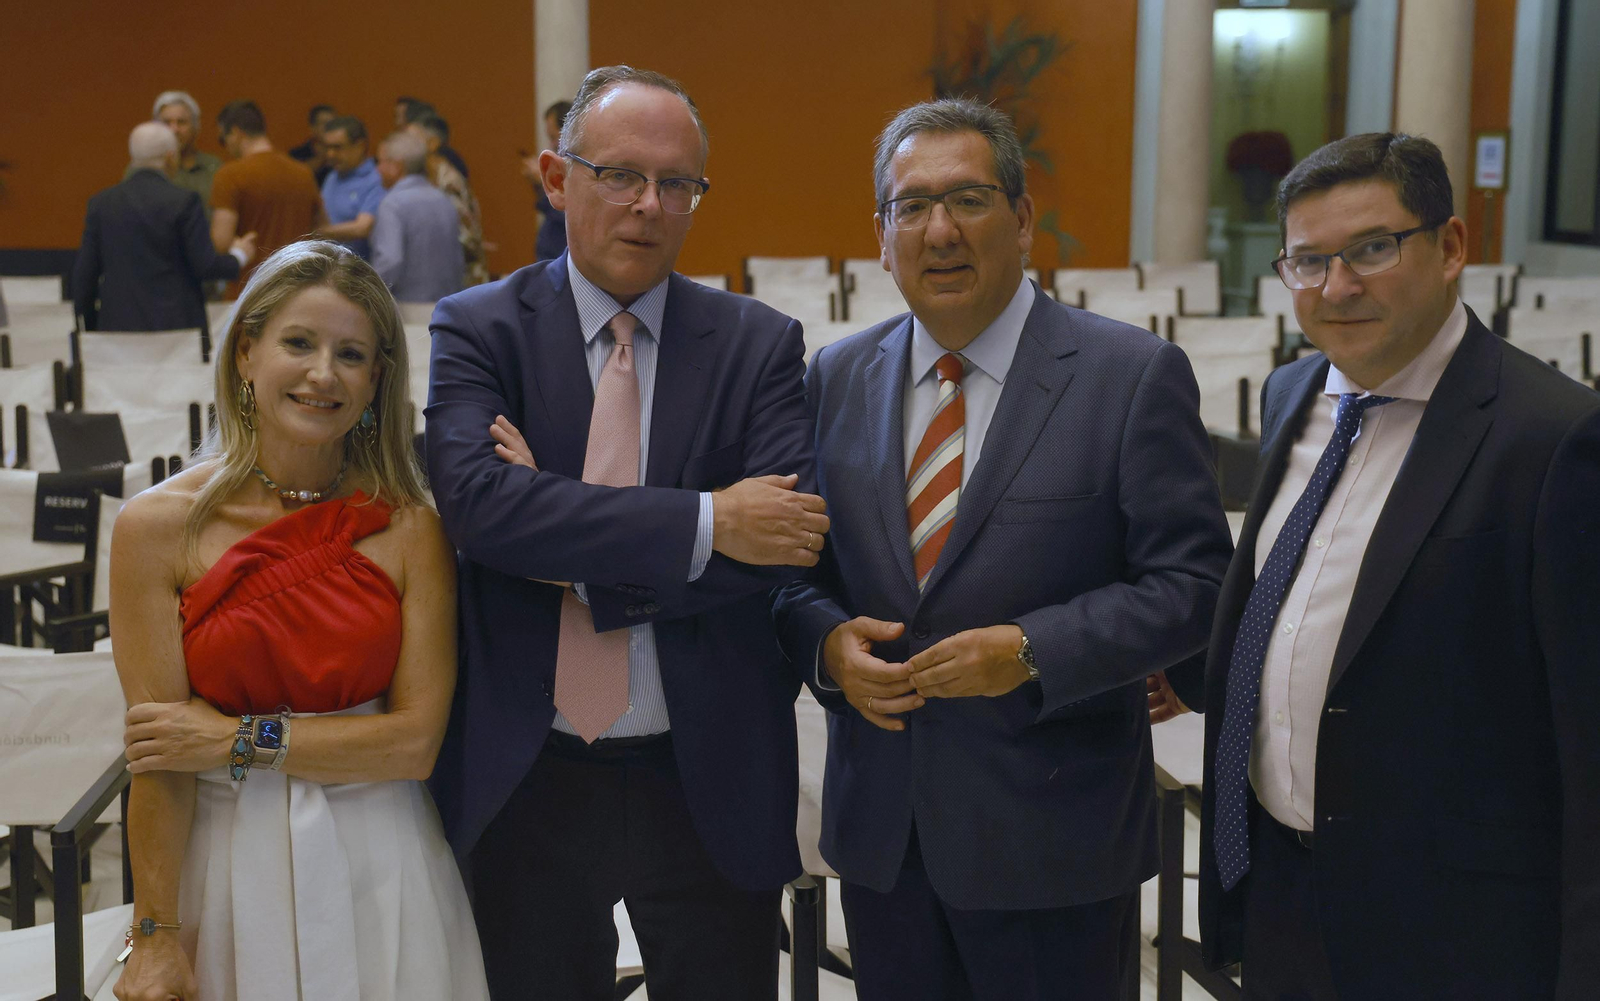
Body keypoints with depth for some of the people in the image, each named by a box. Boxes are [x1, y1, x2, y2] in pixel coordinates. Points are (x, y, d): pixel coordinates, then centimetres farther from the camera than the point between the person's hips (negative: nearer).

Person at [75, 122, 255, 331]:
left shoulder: (101, 202, 5)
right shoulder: (183, 202, -7)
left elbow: (83, 273, 6)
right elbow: (206, 266, -8)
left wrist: (89, 327, 16)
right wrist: (238, 256, 12)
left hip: (117, 323, 4)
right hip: (175, 323, -4)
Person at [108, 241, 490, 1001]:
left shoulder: (410, 529, -5)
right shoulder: (157, 526, -7)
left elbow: (416, 741, -8)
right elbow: (158, 764, -8)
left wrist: (240, 739, -12)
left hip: (380, 874, 1)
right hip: (231, 873, -1)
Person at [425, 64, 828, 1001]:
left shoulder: (761, 345, -1)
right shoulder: (479, 329, -3)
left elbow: (793, 531, -14)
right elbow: (477, 499, -20)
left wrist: (574, 561, -17)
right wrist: (704, 523, -23)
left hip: (710, 782, 1)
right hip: (522, 781, 0)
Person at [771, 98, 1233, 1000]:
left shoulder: (1134, 376, -8)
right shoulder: (837, 378, 6)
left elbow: (1193, 584, -10)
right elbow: (795, 564, 11)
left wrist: (1031, 653, -21)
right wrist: (828, 642, -10)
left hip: (1055, 842, -3)